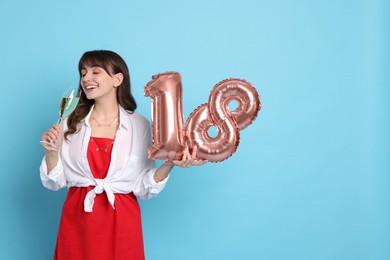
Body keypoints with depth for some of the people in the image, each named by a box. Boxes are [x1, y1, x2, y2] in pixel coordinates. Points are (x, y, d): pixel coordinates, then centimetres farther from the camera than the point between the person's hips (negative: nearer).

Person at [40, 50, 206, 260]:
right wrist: (51, 152, -12)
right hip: (77, 220, 2)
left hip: (120, 221, -1)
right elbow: (55, 182, 4)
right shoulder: (72, 123, 2)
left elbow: (143, 188, -3)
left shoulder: (139, 125, -3)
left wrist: (168, 165, -18)